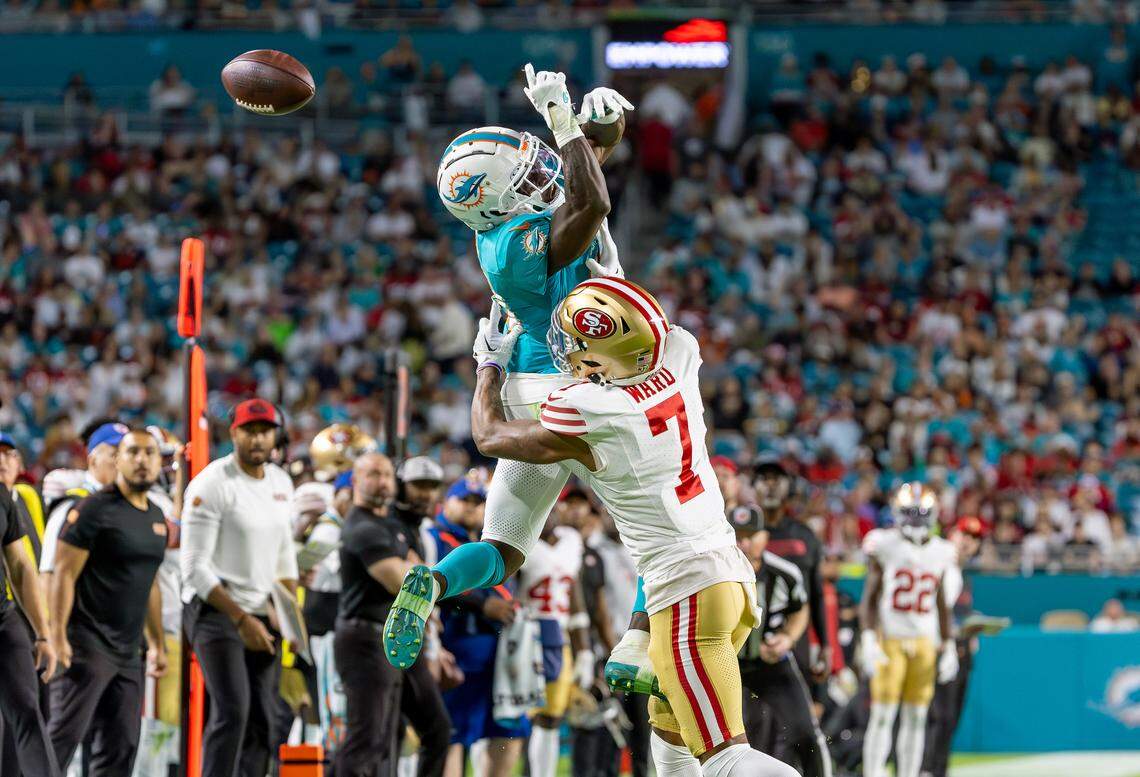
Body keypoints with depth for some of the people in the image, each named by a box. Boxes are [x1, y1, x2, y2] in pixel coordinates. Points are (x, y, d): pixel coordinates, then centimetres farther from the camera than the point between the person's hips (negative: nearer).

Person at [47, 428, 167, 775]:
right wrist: (58, 636, -20)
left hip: (127, 652, 8)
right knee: (64, 735, -12)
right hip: (88, 647, -8)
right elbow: (63, 574, -13)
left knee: (121, 745, 8)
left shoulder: (156, 517, 14)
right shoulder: (94, 510, -10)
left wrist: (157, 644, 23)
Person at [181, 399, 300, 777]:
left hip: (261, 616, 7)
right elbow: (195, 568, -16)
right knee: (232, 711, -20)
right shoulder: (211, 485, -13)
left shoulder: (281, 483, 11)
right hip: (215, 612, -7)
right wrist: (241, 619, -20)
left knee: (260, 722, 4)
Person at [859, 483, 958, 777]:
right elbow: (869, 598, -2)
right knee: (883, 714, -8)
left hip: (924, 643, 4)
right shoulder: (885, 546, -3)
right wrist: (868, 639, -12)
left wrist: (948, 647, 13)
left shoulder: (940, 552, 9)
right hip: (889, 639, -4)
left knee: (916, 717, 4)